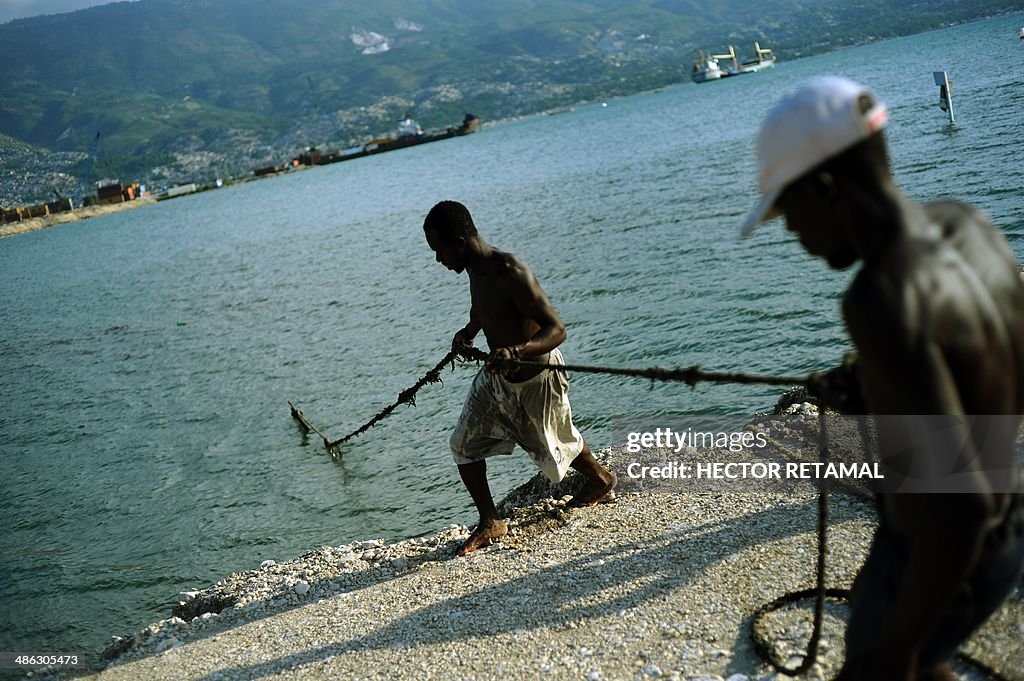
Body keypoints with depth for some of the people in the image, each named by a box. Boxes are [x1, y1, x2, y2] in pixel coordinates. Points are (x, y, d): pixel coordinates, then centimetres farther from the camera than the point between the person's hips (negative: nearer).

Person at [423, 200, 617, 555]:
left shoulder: (511, 273, -32)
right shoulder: (476, 269, -5)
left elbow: (557, 329, -34)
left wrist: (516, 350, -50)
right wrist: (469, 330, 2)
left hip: (535, 377, -7)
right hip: (496, 375, 8)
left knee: (555, 448, 16)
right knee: (464, 444, 1)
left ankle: (601, 478, 46)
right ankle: (490, 523, 15)